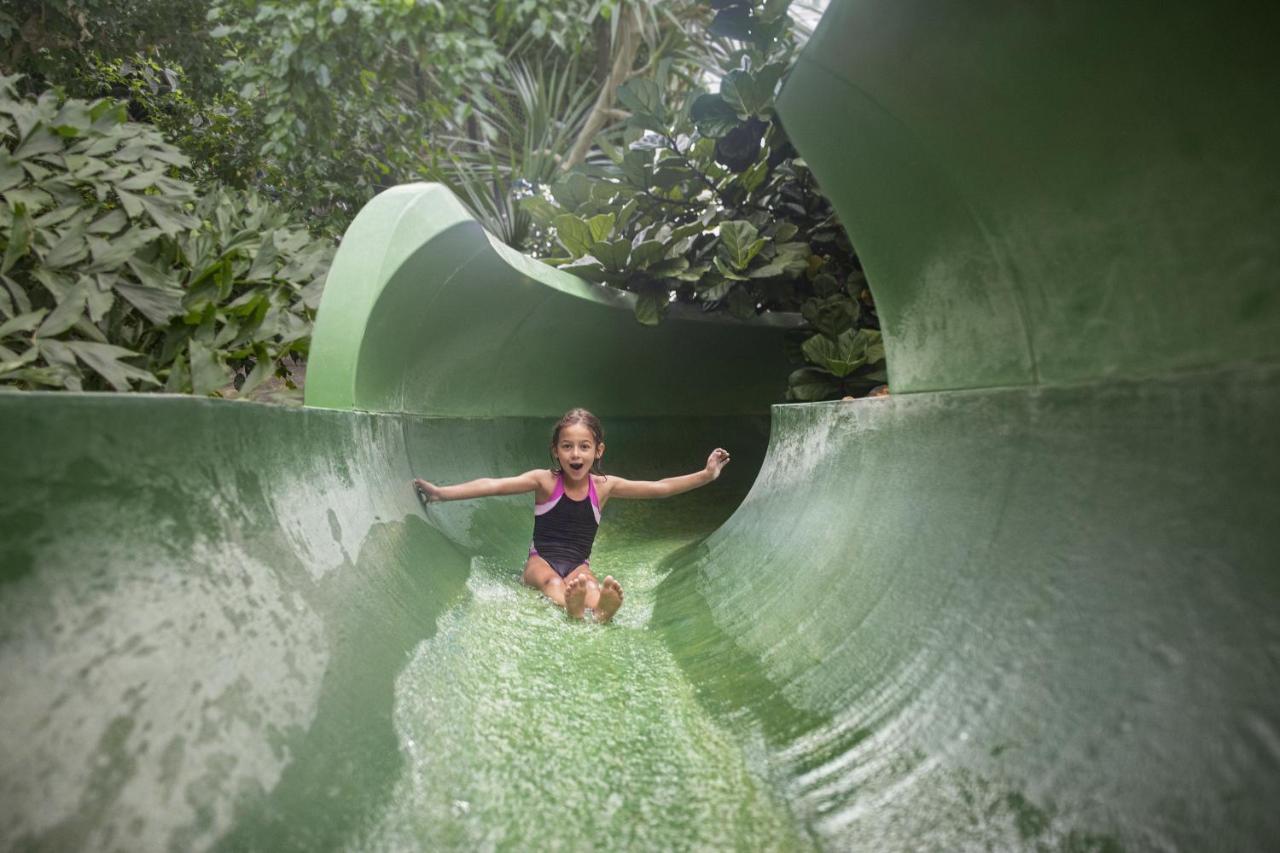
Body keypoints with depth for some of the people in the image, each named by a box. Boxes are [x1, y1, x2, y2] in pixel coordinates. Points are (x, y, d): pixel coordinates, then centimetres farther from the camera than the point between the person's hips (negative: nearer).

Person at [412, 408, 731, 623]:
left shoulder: (603, 485, 0)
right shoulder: (545, 480, -6)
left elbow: (660, 488, 0)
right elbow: (495, 485, -18)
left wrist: (705, 475, -5)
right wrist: (442, 493, -28)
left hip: (578, 564, 1)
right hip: (541, 561, -1)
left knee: (588, 583, -34)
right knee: (553, 582, -35)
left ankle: (601, 610, -67)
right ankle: (572, 608, -69)